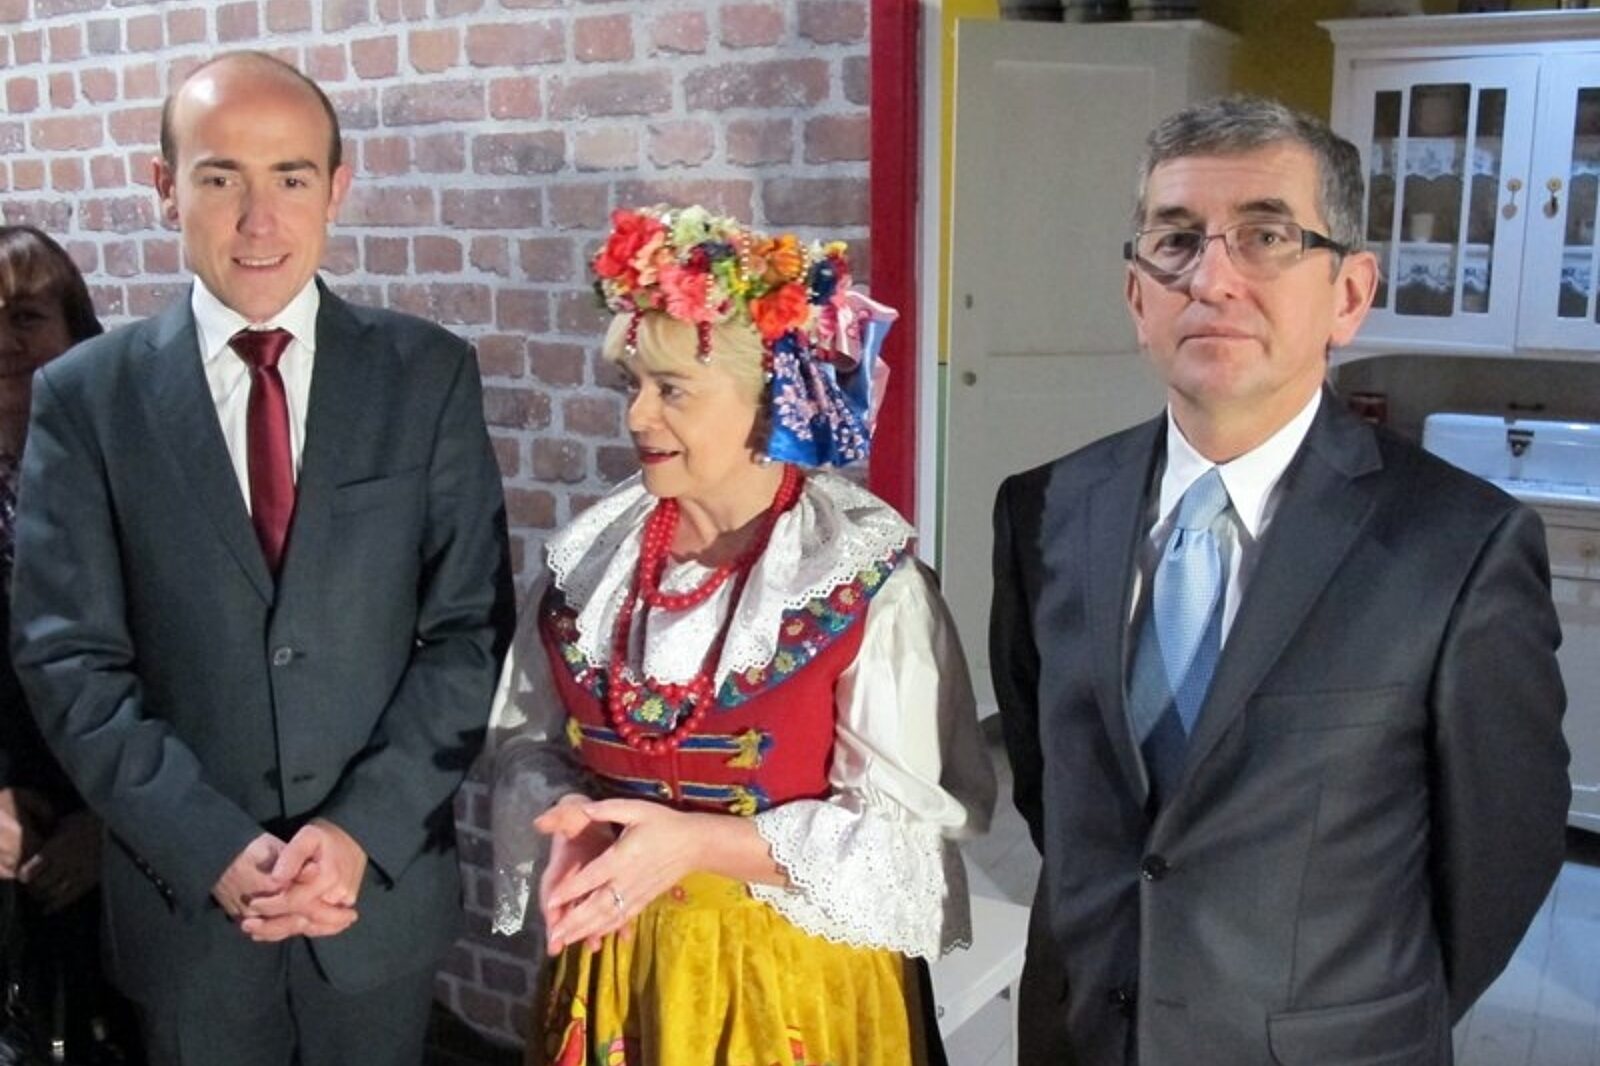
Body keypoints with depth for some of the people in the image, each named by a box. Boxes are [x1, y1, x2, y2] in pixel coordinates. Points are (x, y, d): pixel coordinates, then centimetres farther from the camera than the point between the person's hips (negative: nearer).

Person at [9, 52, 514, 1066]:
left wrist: (367, 831, -14)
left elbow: (472, 626, -6)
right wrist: (215, 850, -14)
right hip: (185, 900, 0)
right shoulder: (85, 396, -5)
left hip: (381, 885, 0)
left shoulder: (429, 374, -5)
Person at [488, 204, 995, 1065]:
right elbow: (528, 740, 7)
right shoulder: (592, 552, -3)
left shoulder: (864, 573, -16)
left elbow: (905, 826, -16)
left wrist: (694, 844, -23)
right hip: (614, 966, 4)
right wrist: (572, 823, -14)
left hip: (795, 977, -4)